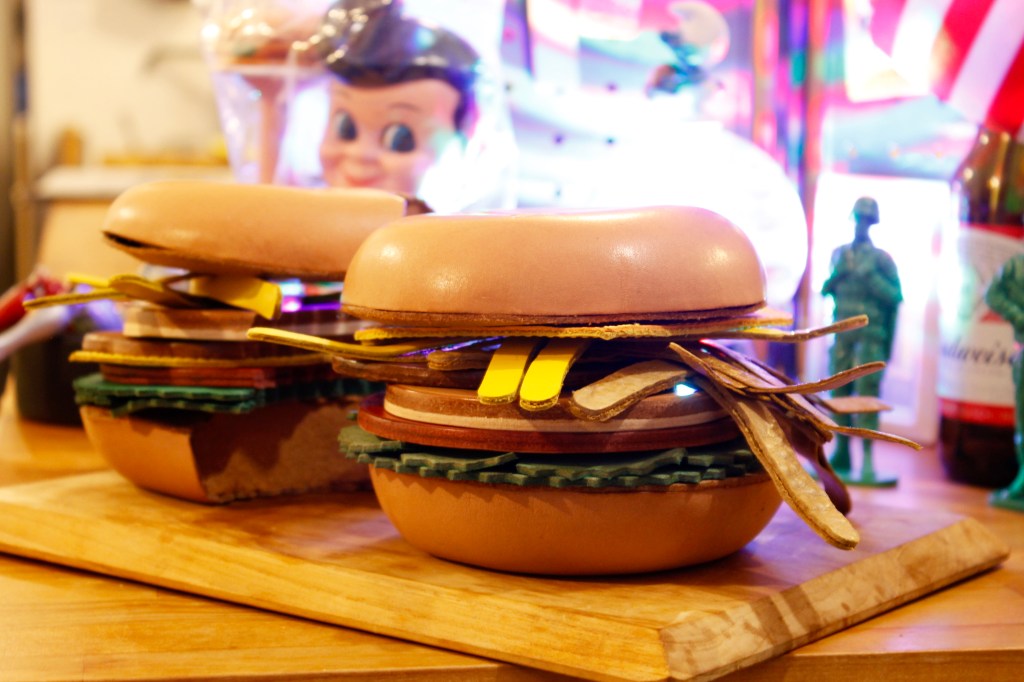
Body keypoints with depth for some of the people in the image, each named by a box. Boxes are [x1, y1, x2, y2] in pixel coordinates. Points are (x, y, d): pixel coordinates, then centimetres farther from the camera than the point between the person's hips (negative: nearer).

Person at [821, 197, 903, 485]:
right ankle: (841, 456, 15)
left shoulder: (881, 258, -2)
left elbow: (896, 296, -6)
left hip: (870, 336, -5)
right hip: (843, 335, 5)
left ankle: (868, 461, -9)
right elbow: (826, 289, 15)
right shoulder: (840, 254, 12)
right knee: (839, 393, 7)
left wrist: (871, 276, -17)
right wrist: (836, 275, -4)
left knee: (867, 394, -9)